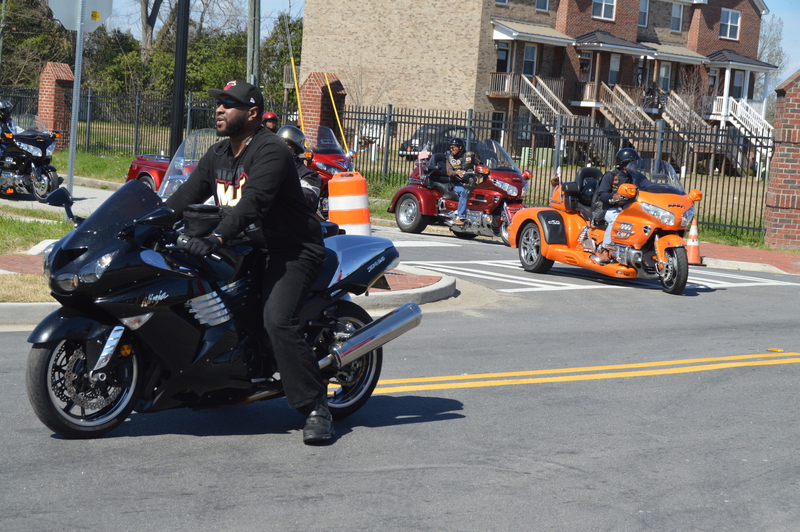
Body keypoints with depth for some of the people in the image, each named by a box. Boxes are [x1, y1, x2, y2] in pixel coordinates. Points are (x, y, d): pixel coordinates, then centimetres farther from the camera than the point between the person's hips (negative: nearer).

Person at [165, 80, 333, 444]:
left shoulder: (271, 151, -17)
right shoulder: (217, 155, 12)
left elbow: (253, 202, -31)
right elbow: (186, 196, 9)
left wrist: (216, 237, -44)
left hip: (292, 249, -9)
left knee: (277, 319, -27)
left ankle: (316, 407, -19)